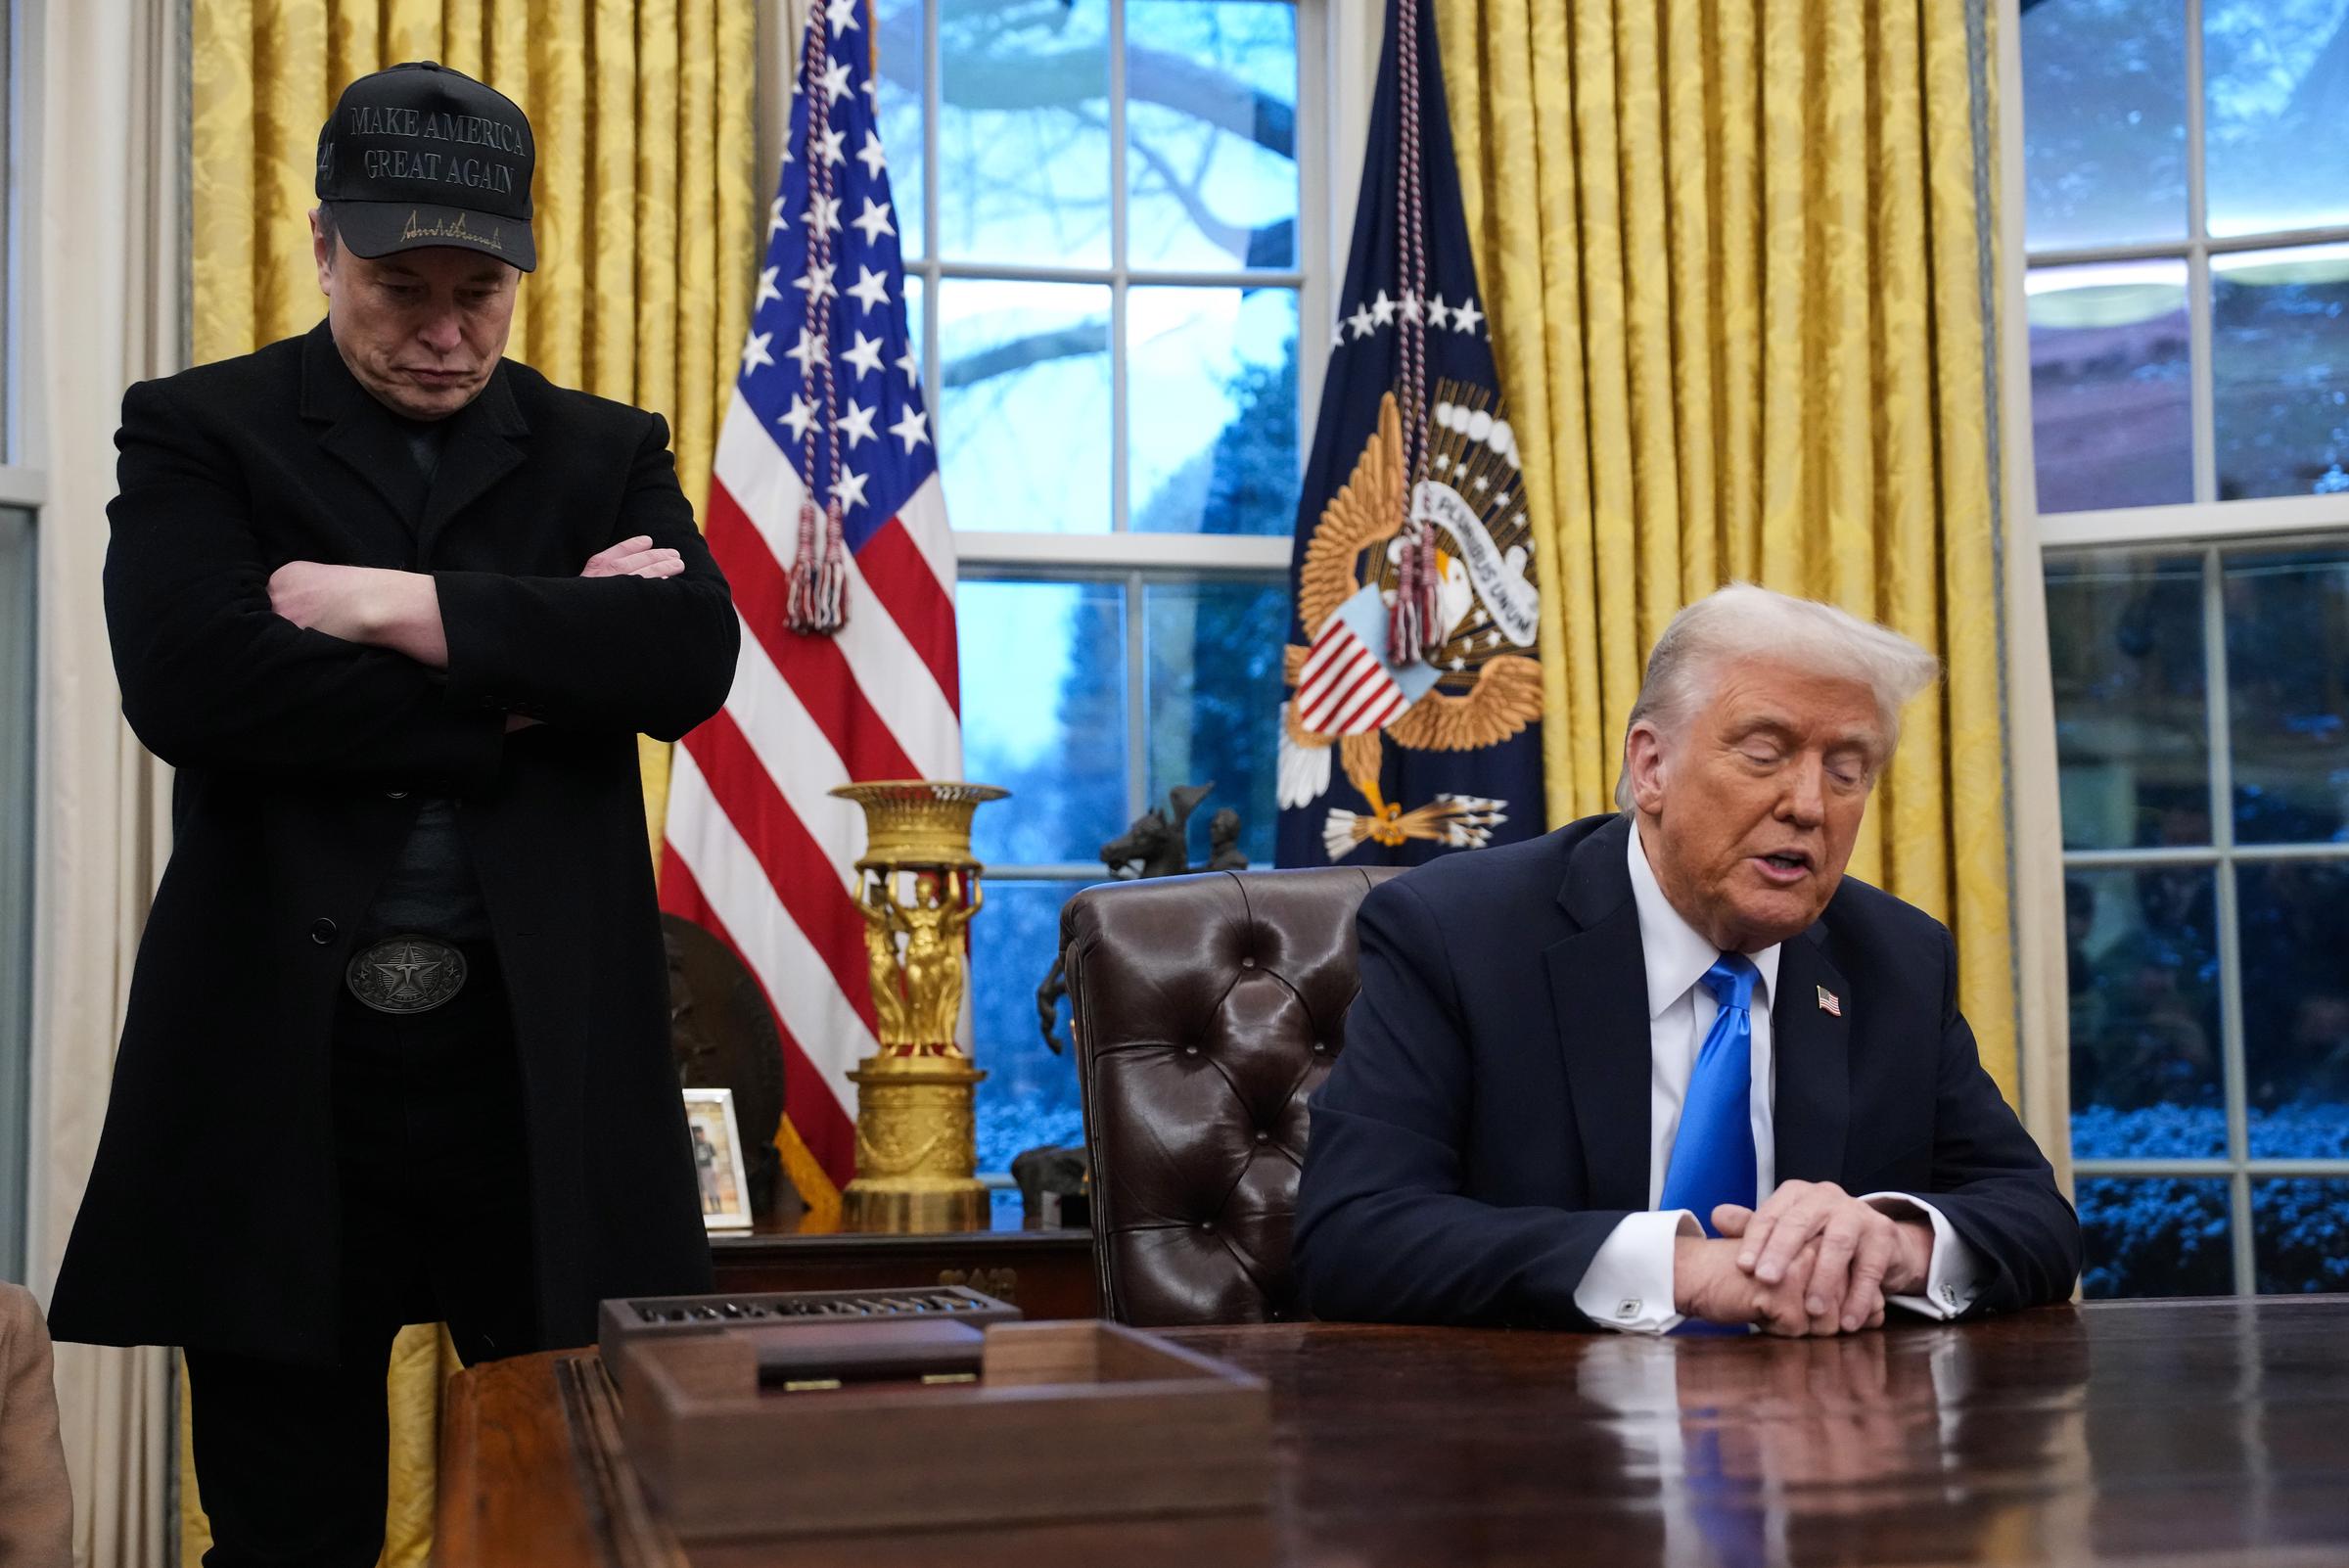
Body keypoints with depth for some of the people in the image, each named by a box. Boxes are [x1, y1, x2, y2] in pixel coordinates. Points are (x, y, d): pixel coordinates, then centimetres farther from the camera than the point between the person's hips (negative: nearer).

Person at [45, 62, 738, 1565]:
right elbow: (188, 679, -13)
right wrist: (519, 688, -10)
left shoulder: (607, 452, 12)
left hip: (547, 1064, 2)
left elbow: (693, 656, -7)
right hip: (283, 1064, -1)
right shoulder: (201, 432, 6)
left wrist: (400, 607, -12)